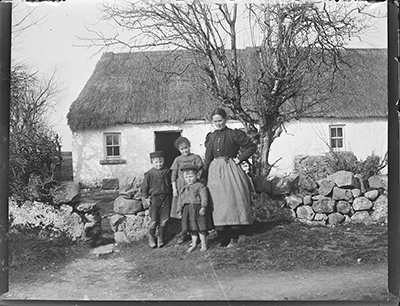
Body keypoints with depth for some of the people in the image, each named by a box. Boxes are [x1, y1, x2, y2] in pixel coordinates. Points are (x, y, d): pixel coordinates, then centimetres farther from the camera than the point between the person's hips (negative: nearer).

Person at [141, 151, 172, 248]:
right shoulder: (149, 174, -4)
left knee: (163, 220, 6)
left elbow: (171, 184, 12)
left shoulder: (167, 172, 3)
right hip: (154, 198, -2)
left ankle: (160, 238, 21)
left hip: (166, 198, 2)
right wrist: (145, 198, -4)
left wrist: (171, 196, 9)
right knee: (154, 221, 1)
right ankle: (151, 238, 21)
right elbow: (144, 187, 1)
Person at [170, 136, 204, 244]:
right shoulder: (177, 160, 10)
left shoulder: (196, 157, 5)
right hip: (180, 186, 2)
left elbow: (200, 172, 2)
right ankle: (184, 233, 11)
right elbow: (173, 174, 8)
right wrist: (174, 188, 1)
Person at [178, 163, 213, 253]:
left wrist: (203, 207, -21)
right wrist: (180, 210, 17)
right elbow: (180, 201, 21)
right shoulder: (183, 189, 15)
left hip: (198, 209, -6)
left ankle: (203, 244, 12)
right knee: (192, 228, 13)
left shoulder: (200, 186, -6)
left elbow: (204, 198, -13)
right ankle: (194, 244, 24)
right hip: (188, 210, 6)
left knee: (201, 227, 1)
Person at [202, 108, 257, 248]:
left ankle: (234, 237, 5)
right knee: (218, 204, 3)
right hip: (215, 172, 5)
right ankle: (224, 237, 10)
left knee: (233, 201, -4)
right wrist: (204, 177, 10)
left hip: (231, 170, -4)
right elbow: (207, 158, 15)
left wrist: (239, 159, -7)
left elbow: (252, 146, -2)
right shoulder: (210, 137, 13)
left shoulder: (234, 134, -2)